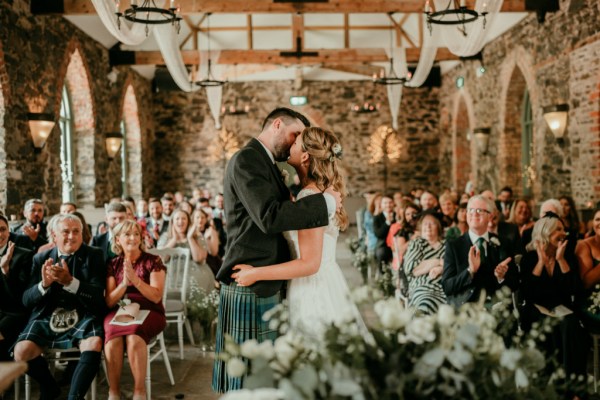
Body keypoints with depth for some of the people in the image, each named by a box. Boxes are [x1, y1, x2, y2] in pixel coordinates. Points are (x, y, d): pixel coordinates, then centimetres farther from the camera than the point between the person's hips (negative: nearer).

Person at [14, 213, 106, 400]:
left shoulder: (94, 256, 3)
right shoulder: (41, 258, 11)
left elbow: (98, 296, -7)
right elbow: (26, 300, 6)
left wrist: (70, 281, -23)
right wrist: (44, 284, -16)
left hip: (82, 316, -3)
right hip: (46, 317, 3)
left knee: (94, 344, -34)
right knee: (21, 351, -22)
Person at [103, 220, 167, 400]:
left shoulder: (153, 261, 2)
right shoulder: (113, 265, 11)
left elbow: (156, 296, -7)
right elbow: (109, 302, 5)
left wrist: (135, 279, -19)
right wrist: (124, 283, -13)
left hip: (148, 312, -2)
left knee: (134, 337, -35)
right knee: (112, 339, -32)